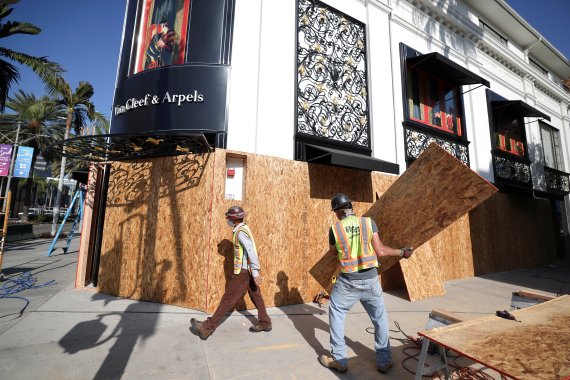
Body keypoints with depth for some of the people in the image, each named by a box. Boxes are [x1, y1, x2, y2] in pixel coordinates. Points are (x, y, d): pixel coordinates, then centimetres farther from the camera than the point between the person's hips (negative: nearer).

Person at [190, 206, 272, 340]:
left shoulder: (240, 231, -18)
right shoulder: (243, 228, 11)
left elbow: (251, 251, -25)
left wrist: (255, 273, -25)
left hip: (244, 271, -9)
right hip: (249, 270, 9)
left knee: (228, 299, -2)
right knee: (256, 296, 16)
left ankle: (208, 327, 8)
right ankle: (265, 323, 27)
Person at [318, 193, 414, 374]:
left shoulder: (335, 228, -8)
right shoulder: (369, 222, -6)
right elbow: (380, 251, -6)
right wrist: (402, 252, 10)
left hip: (347, 281, -2)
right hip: (370, 279, 2)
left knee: (336, 314, 18)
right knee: (380, 318, 22)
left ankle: (339, 360, 25)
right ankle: (384, 361, 33)